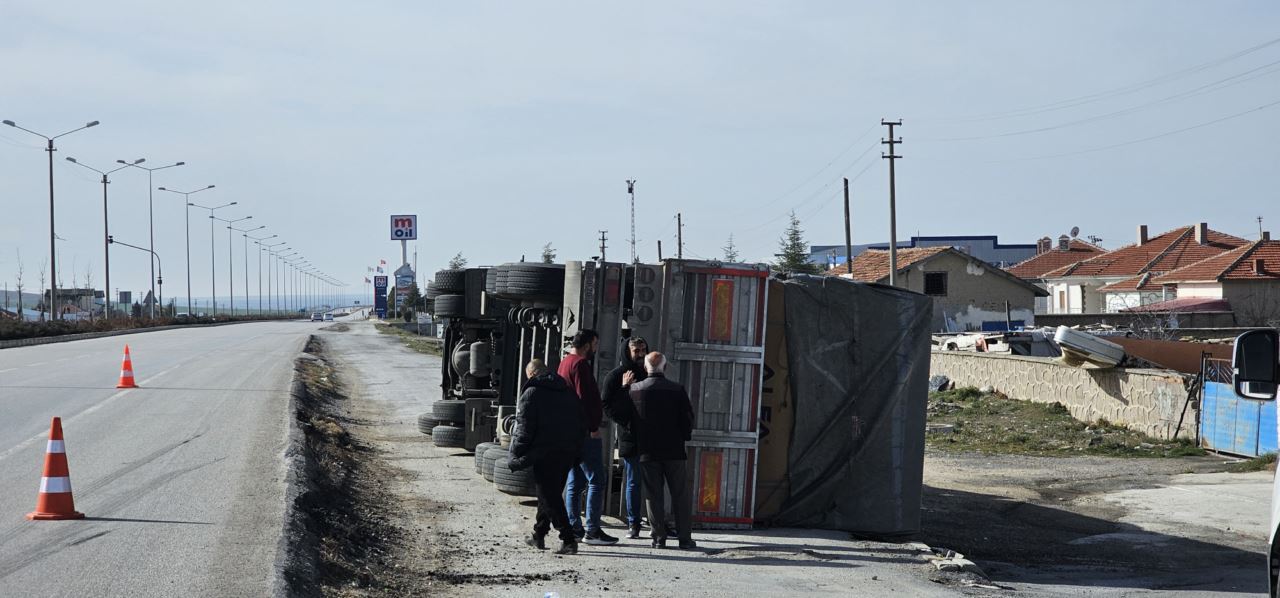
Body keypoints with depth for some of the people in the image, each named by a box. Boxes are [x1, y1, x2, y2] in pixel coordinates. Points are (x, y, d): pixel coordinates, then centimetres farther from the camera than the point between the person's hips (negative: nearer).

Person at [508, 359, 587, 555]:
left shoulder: (531, 394, -6)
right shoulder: (569, 393, 14)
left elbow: (523, 429, -11)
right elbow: (582, 425, 16)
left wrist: (516, 456, -5)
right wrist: (575, 452, 21)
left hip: (543, 456, -7)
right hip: (568, 455, 7)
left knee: (549, 498, -4)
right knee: (551, 494, 19)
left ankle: (569, 540, -13)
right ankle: (538, 536, 27)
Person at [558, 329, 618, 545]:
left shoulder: (565, 362, 18)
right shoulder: (580, 364, -13)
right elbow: (584, 397, -20)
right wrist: (593, 427, -19)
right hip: (585, 431, -10)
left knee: (575, 481, 12)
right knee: (596, 480, -8)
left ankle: (573, 527, 12)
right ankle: (592, 531, -12)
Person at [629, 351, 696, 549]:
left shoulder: (634, 390, -3)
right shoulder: (677, 390, -6)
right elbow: (688, 418, -3)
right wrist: (684, 436, 14)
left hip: (647, 451, 1)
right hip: (673, 450, -1)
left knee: (653, 495, 6)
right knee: (680, 495, 6)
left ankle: (659, 537, 2)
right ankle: (685, 537, 5)